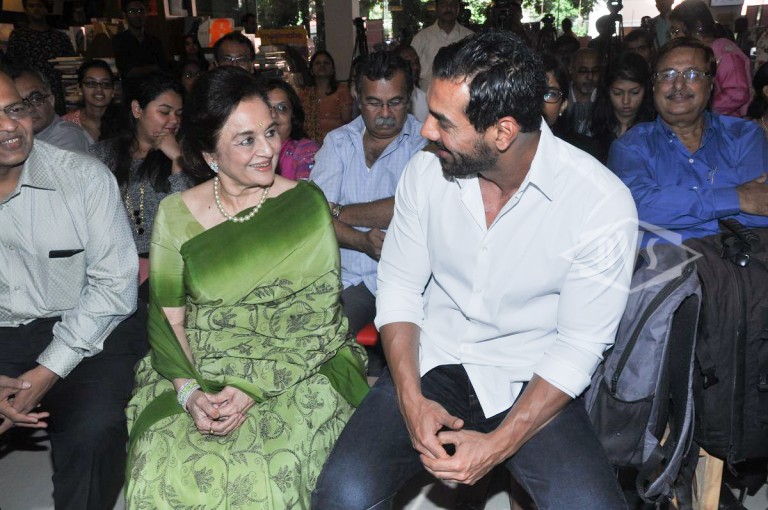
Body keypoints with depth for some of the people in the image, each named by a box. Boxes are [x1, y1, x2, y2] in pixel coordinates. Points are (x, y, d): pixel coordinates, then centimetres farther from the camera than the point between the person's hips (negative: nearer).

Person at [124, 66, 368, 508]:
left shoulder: (305, 203, -4)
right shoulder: (175, 215, 3)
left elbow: (319, 317, -8)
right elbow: (166, 318, 3)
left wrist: (255, 388, -17)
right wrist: (189, 391, -14)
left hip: (296, 370, -2)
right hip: (199, 369, 2)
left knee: (268, 467, -26)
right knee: (163, 463, -22)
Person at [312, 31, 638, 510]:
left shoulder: (603, 205, -16)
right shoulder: (426, 170, -7)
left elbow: (580, 344, -11)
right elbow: (400, 286, 0)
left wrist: (499, 444, -20)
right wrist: (411, 399, -13)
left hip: (531, 381, -1)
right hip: (430, 363, 2)